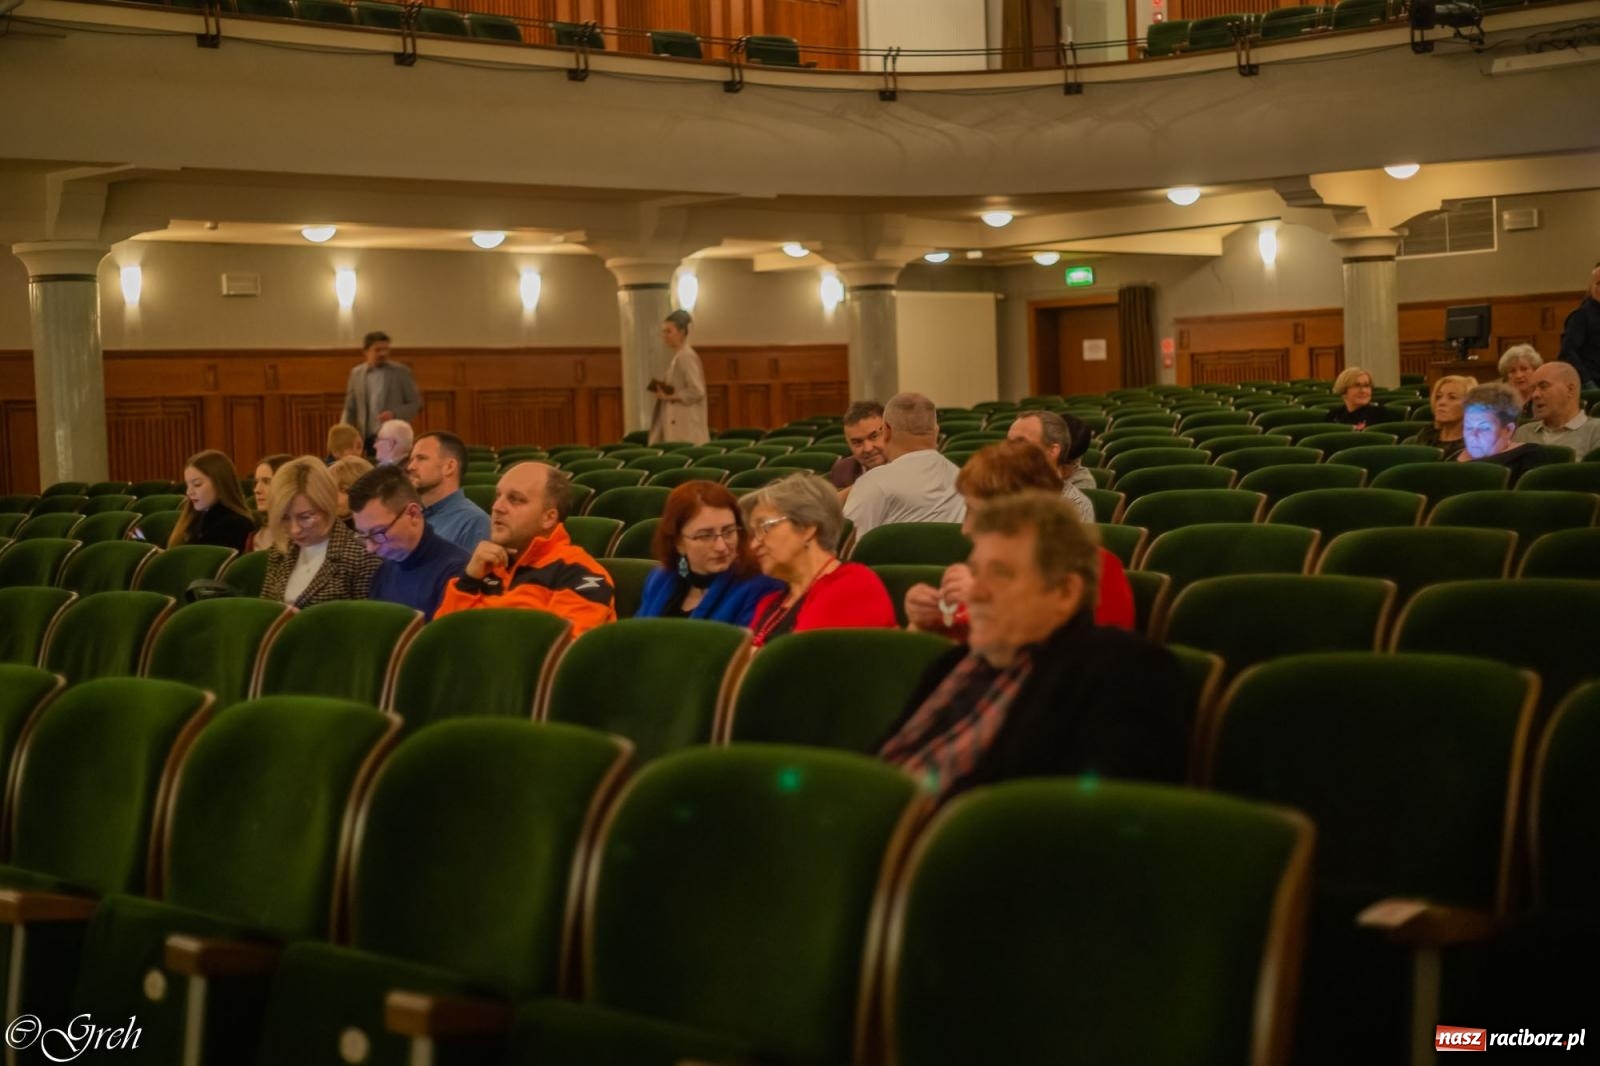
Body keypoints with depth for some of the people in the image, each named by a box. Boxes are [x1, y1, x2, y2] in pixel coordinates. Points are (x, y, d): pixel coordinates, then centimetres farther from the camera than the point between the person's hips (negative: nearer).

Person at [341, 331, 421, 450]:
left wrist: (394, 414, -15)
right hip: (366, 441, 3)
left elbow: (416, 404, 2)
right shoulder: (356, 373, 9)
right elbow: (350, 409, 14)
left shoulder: (401, 371, 1)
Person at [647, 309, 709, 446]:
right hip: (678, 423, 9)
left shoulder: (686, 357, -13)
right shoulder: (678, 356, 15)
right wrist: (663, 392, 6)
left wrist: (669, 396, -15)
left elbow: (697, 391, -20)